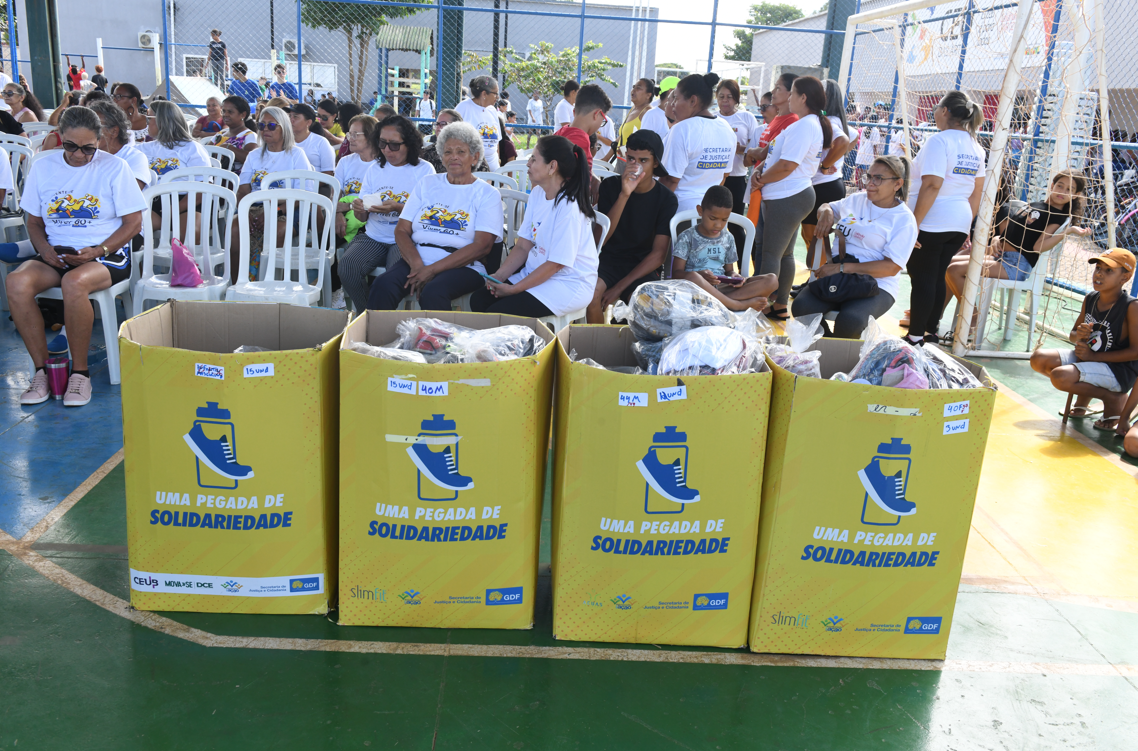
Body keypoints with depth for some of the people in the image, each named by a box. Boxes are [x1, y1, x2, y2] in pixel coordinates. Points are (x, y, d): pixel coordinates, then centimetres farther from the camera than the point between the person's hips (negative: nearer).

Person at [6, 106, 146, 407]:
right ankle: (42, 369, -14)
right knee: (17, 281, -27)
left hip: (107, 254, -4)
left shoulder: (114, 167, -1)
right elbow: (34, 222, 15)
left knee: (74, 282, -37)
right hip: (56, 255, 4)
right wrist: (45, 249, -7)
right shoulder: (43, 167, 9)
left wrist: (99, 251, -15)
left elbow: (134, 222, -2)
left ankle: (80, 372, -19)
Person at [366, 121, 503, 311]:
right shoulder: (427, 183, 19)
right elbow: (402, 231, 11)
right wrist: (417, 264, -12)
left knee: (432, 293, -36)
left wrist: (432, 269, -15)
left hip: (462, 266, -3)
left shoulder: (488, 194, 7)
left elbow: (482, 246, -6)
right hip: (416, 259, 3)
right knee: (382, 286, -28)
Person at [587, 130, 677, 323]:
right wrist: (624, 195, -23)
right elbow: (600, 239, -11)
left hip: (642, 267, -1)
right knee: (592, 292, -31)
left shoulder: (666, 198, -3)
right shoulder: (610, 185, -1)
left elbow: (658, 254, -7)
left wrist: (619, 287, -16)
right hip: (609, 259, 1)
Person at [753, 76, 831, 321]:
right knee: (784, 253, 14)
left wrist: (761, 180, -6)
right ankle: (780, 306, 22)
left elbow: (787, 165, -23)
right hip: (789, 196, 11)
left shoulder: (805, 125, -17)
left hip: (788, 198, -11)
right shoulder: (813, 123, 17)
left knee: (771, 254, -8)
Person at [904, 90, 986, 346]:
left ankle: (915, 338, 3)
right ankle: (931, 332, 21)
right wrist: (967, 225, 22)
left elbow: (932, 185, -22)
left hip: (931, 222, -7)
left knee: (922, 279, -1)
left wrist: (914, 223, -21)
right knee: (937, 277, 15)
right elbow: (976, 194, 15)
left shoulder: (939, 140, -13)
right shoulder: (975, 147, 12)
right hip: (959, 224, 8)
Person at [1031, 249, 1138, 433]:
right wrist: (1079, 335, -13)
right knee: (1039, 359, -8)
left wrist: (1094, 356, -18)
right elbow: (1073, 335, 13)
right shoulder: (1090, 299, 1)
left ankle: (1113, 398, -3)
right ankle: (1084, 396, 12)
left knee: (1060, 376, -29)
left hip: (1118, 369, -8)